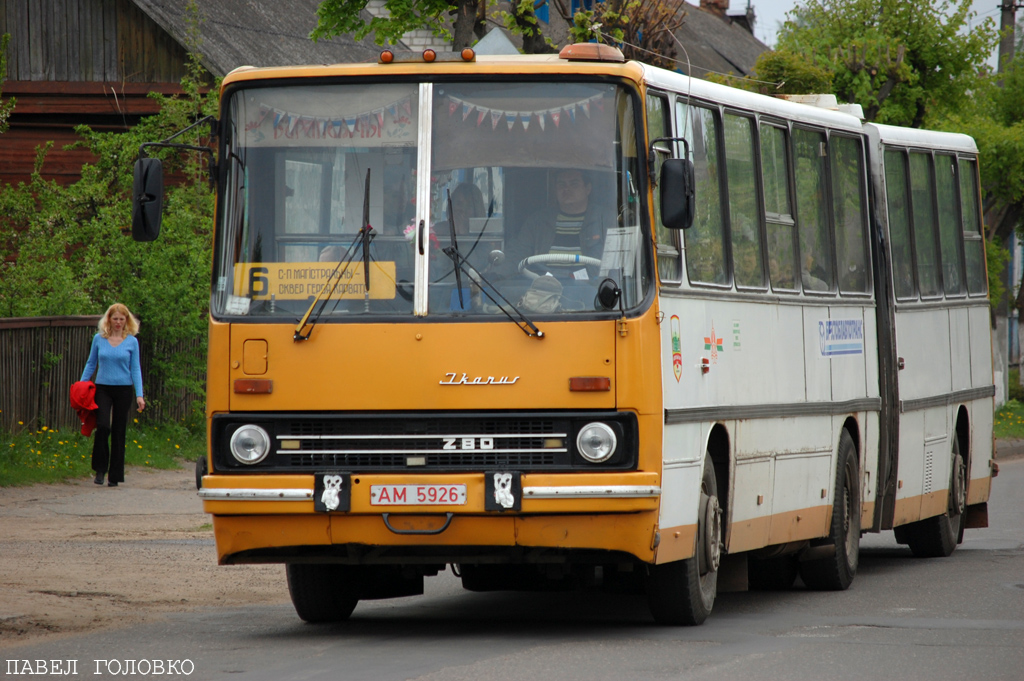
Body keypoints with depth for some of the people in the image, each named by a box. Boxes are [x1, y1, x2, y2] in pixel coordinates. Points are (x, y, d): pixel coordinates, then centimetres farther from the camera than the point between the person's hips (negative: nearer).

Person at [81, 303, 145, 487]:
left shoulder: (132, 341, 2)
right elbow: (91, 365, 12)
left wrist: (139, 395, -3)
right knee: (103, 426, -18)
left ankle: (115, 475, 11)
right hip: (103, 388, 0)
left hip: (123, 389, 0)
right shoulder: (99, 339, 4)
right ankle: (100, 468, -3)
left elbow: (135, 369, 4)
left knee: (119, 431, 3)